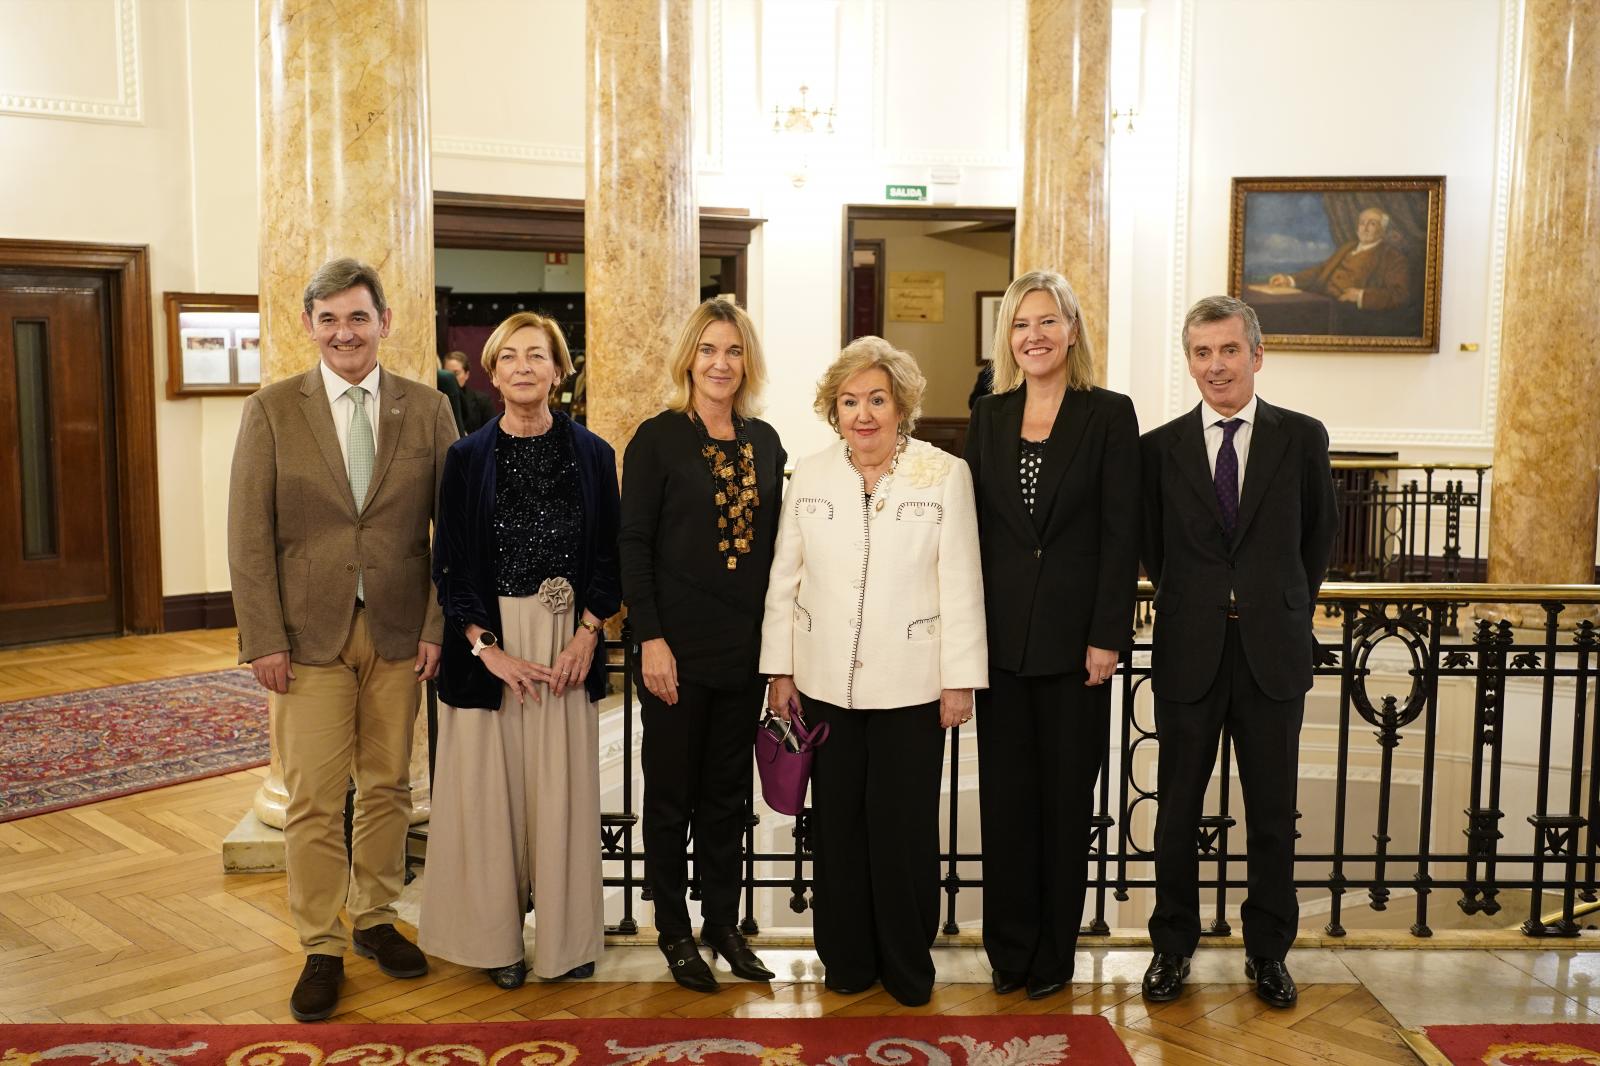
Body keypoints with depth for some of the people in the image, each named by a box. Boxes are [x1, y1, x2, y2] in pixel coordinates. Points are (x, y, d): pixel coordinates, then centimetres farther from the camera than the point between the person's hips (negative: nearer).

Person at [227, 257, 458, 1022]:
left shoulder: (427, 409, 2)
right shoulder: (272, 409, 0)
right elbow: (249, 534, -3)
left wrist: (438, 628, -4)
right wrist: (262, 639, -8)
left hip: (399, 631, 2)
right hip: (307, 633, -1)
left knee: (388, 787, 11)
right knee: (314, 800, 2)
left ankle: (374, 919, 29)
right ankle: (321, 947, 16)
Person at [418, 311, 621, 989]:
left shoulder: (591, 455, 3)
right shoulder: (467, 457, 0)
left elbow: (609, 558, 5)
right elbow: (450, 566, 0)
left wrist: (586, 634, -8)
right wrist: (488, 647, -10)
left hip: (569, 644, 1)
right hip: (487, 641, 0)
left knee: (563, 786, 5)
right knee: (489, 783, 4)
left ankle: (566, 936, 20)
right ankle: (495, 935, 20)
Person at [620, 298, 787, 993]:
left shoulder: (765, 441, 8)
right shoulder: (658, 438, -5)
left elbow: (773, 542, 11)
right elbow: (633, 544, -8)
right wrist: (650, 638, -14)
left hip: (745, 647, 4)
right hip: (679, 644, -4)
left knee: (728, 792, 13)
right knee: (672, 792, 8)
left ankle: (723, 922, 26)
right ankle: (674, 930, 21)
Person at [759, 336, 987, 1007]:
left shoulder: (944, 475, -3)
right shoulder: (809, 478, 5)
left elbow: (961, 585, -3)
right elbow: (784, 580, 9)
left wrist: (960, 679, -5)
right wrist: (778, 670, 7)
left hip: (911, 686, -2)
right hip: (826, 683, 3)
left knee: (904, 827, 4)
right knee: (836, 822, 9)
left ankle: (907, 964, 23)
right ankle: (847, 959, 26)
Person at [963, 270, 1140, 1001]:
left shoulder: (1109, 415, -2)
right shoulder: (988, 419, 8)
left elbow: (1121, 534, -6)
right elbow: (973, 528, 8)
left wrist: (1107, 637, -11)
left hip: (1075, 637, -3)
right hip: (1001, 636, 3)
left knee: (1066, 795, 7)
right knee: (1005, 793, 8)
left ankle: (1054, 949, 21)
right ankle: (1010, 945, 22)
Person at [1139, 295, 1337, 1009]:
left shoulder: (1302, 438, 1)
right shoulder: (1160, 447, 1)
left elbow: (1319, 535, 12)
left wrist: (1288, 607, 13)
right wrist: (1193, 602, 10)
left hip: (1273, 651, 0)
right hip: (1189, 652, 0)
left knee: (1272, 811, 10)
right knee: (1178, 809, 9)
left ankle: (1268, 950, 26)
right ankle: (1173, 945, 25)